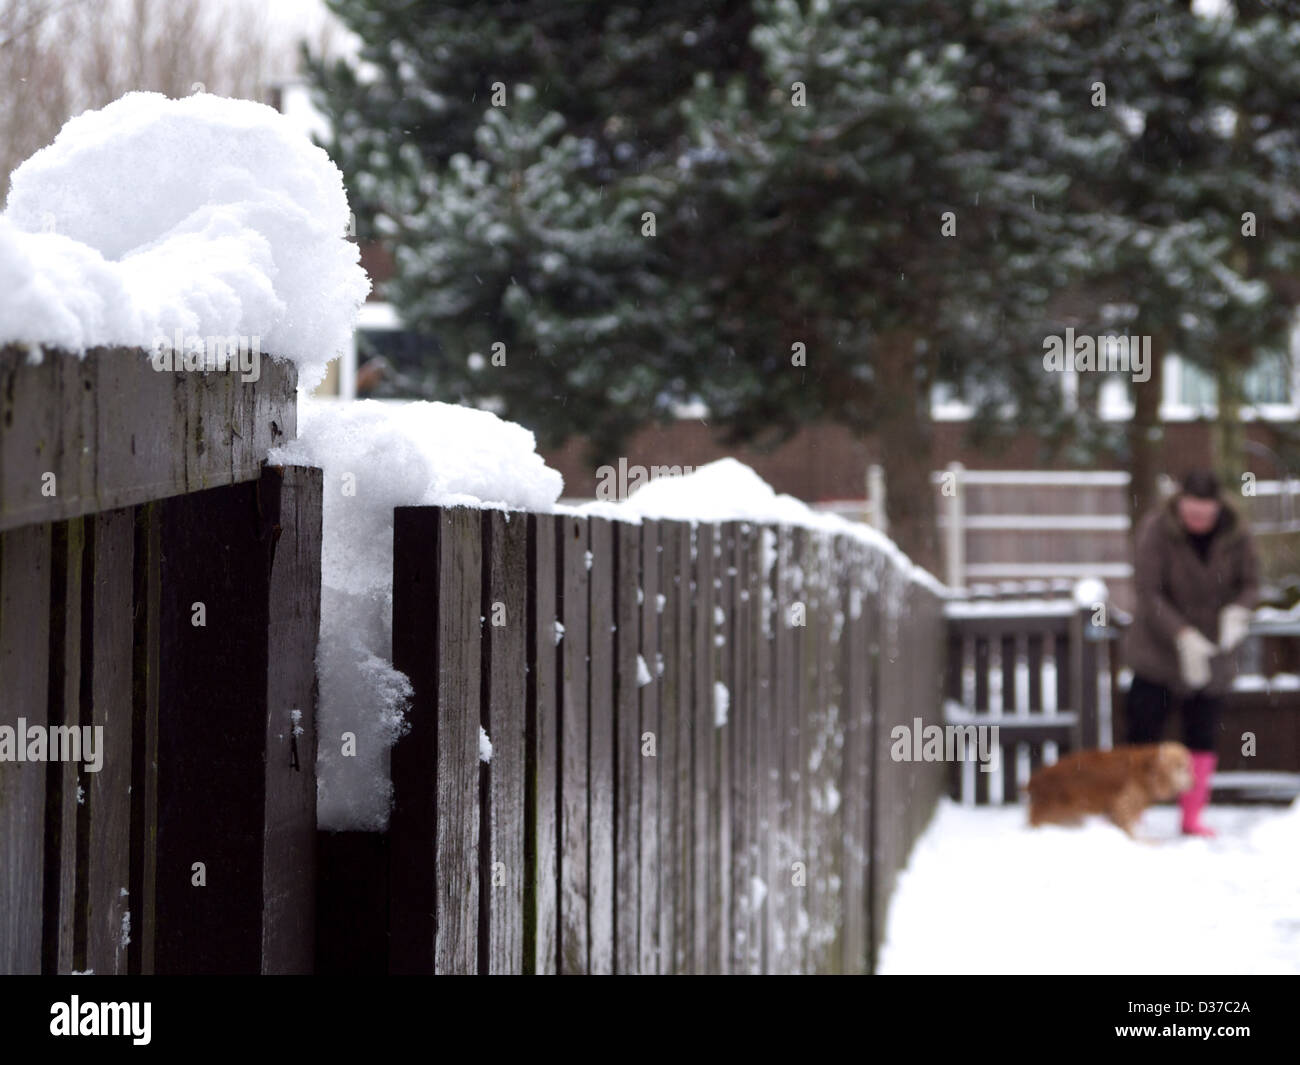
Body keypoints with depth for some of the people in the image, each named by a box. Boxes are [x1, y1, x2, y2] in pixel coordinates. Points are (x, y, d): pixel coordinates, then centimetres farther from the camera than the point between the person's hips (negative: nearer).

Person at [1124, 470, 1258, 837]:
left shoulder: (1236, 534, -8)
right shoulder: (1156, 529, -17)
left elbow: (1250, 582, 3)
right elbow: (1148, 592, -17)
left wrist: (1237, 611, -20)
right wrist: (1182, 635, -26)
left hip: (1212, 654, 3)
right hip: (1158, 651, -3)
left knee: (1202, 738, 8)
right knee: (1144, 736, -5)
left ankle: (1192, 817, 18)